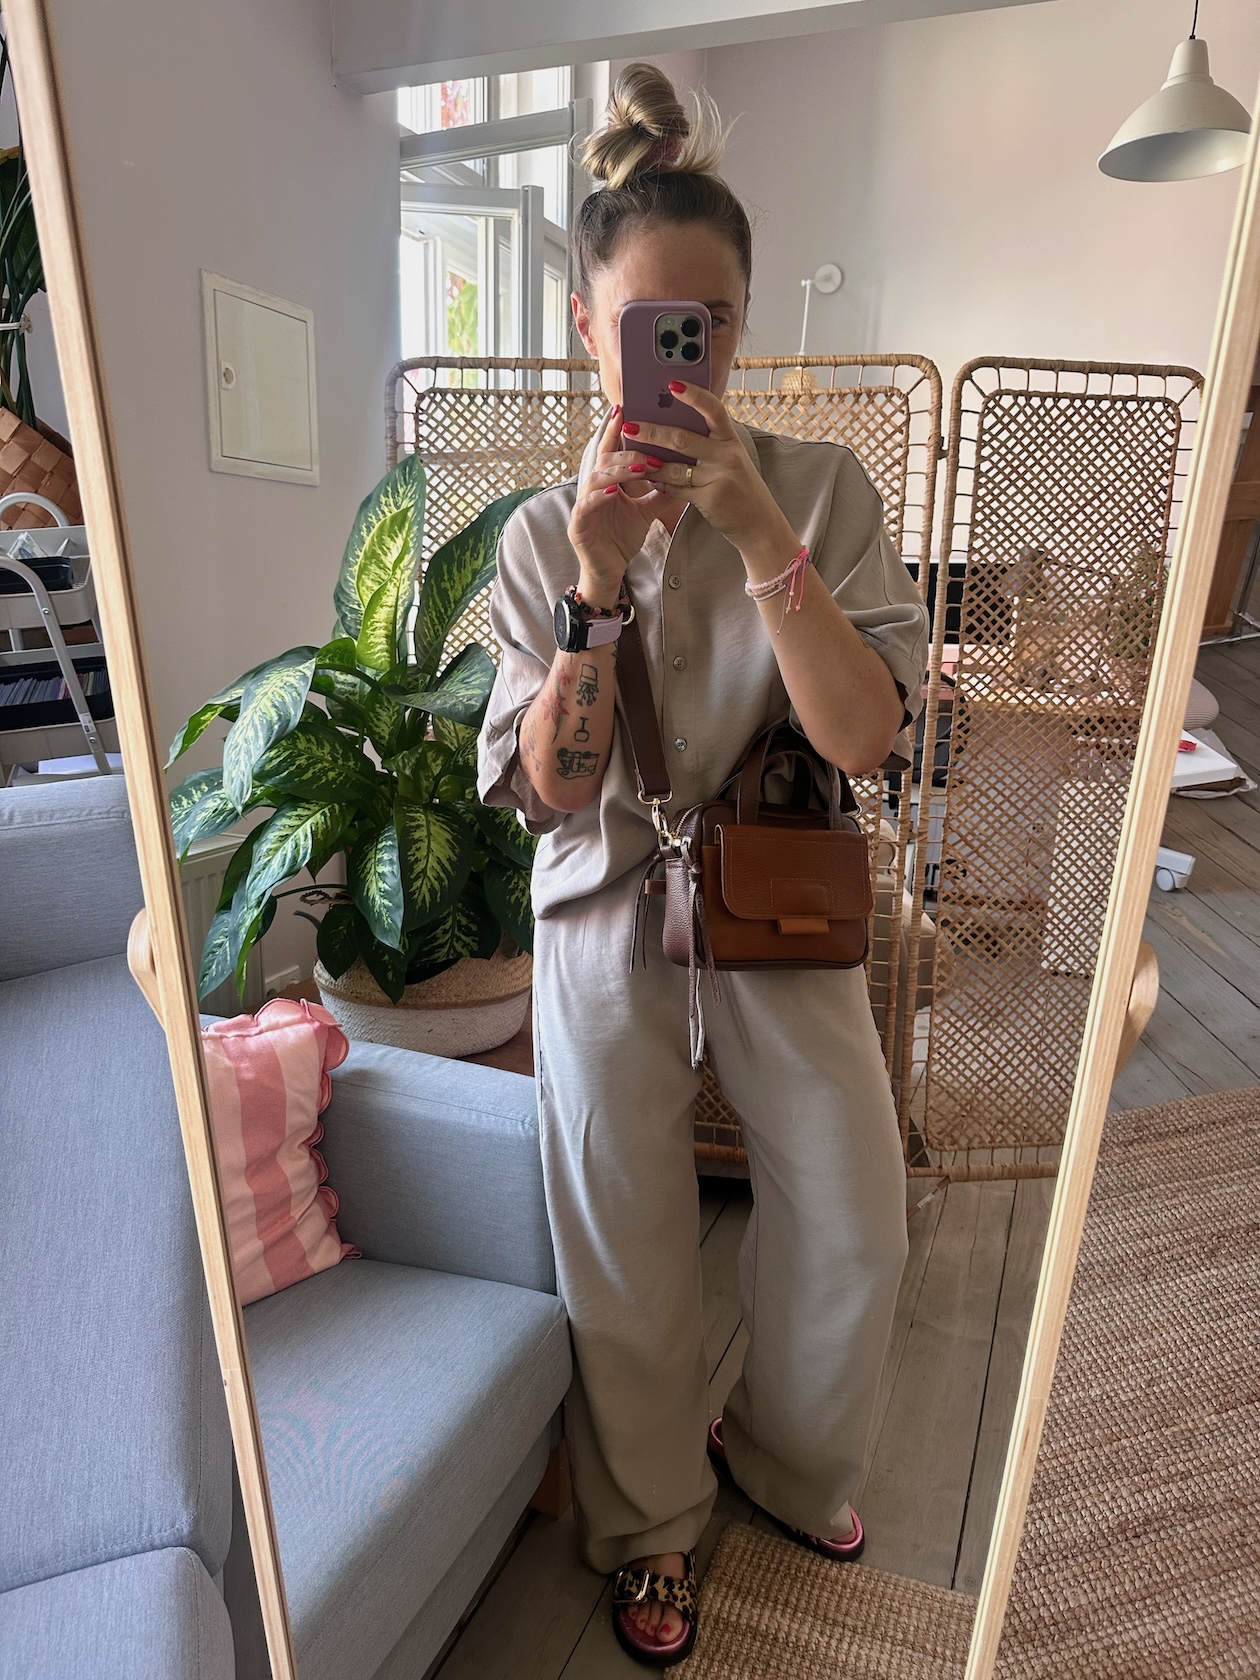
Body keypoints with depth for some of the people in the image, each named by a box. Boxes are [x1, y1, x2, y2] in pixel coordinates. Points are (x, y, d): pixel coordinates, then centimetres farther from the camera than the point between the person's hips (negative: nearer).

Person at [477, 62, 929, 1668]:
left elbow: (865, 738, -16)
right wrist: (596, 591, -23)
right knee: (630, 1265, 12)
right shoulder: (543, 532, -4)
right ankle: (650, 1522, 44)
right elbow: (549, 791, -10)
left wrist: (757, 532, -26)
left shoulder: (822, 489, -5)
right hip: (611, 919, 0)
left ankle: (786, 1456, 46)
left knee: (857, 1234, 10)